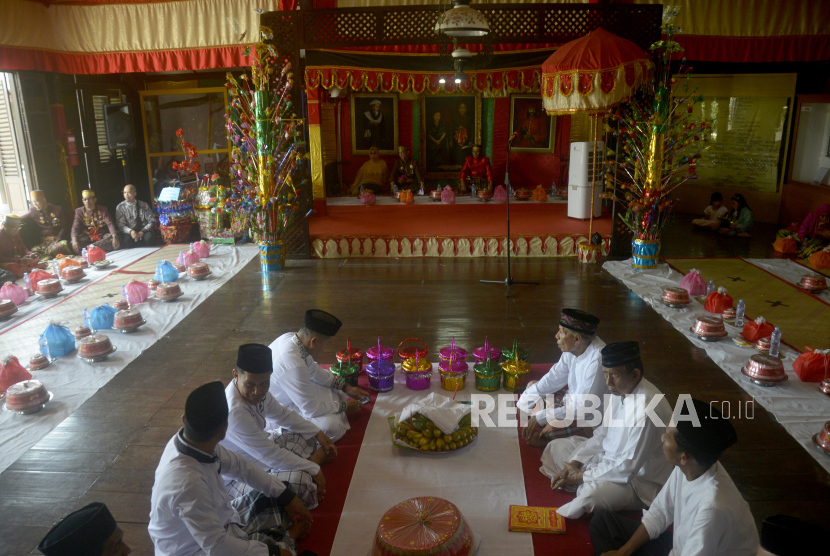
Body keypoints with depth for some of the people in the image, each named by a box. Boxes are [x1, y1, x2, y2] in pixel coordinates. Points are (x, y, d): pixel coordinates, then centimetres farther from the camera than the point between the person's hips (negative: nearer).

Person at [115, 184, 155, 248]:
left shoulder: (143, 205, 5)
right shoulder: (120, 207, 5)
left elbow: (152, 220, 2)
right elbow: (120, 224, 0)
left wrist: (143, 231, -15)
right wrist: (130, 231, -21)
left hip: (144, 230, 0)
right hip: (129, 232, 0)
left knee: (148, 237, -36)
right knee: (126, 240, -36)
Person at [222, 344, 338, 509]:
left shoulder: (257, 390, -7)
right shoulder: (235, 412, -33)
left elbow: (281, 413, 12)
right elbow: (271, 455, -28)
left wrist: (318, 434, 8)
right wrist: (313, 469, -18)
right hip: (236, 480, -10)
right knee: (300, 480, -32)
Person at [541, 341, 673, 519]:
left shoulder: (646, 408, -31)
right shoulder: (618, 392, -3)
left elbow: (629, 467, -29)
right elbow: (602, 436, 8)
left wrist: (583, 476, -20)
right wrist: (574, 463, -4)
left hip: (639, 480, -9)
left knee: (593, 492, -37)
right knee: (556, 447, 10)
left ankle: (560, 519, -9)